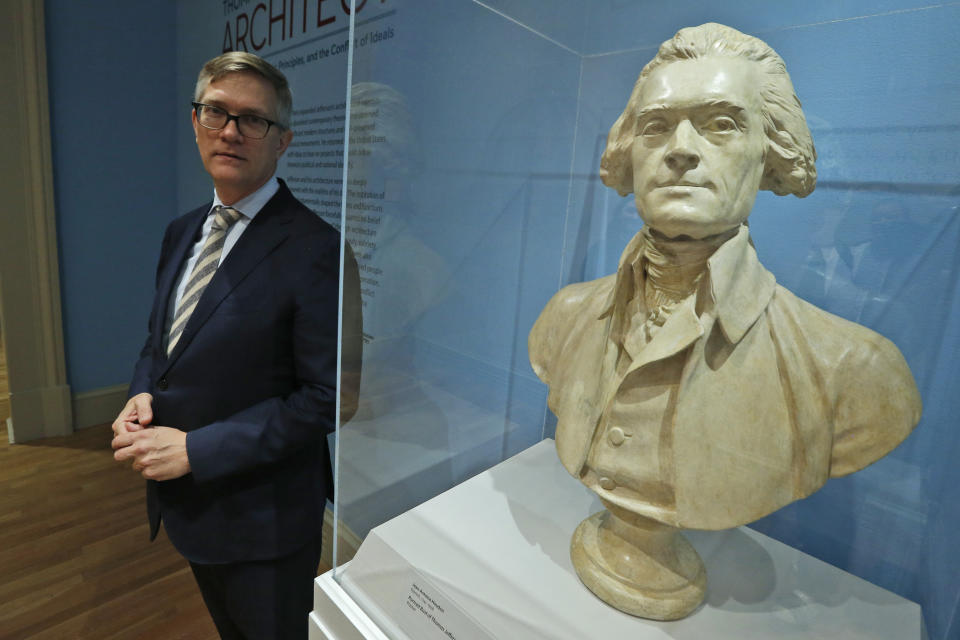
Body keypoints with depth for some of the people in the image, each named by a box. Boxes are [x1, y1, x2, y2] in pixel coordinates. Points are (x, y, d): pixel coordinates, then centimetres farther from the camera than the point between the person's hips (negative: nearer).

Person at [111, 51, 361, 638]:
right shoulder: (182, 232, 3)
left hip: (262, 520, -7)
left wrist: (194, 449, -22)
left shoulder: (315, 249, -23)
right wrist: (143, 395, -7)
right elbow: (160, 338, 14)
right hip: (185, 498, 7)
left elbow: (329, 396, -24)